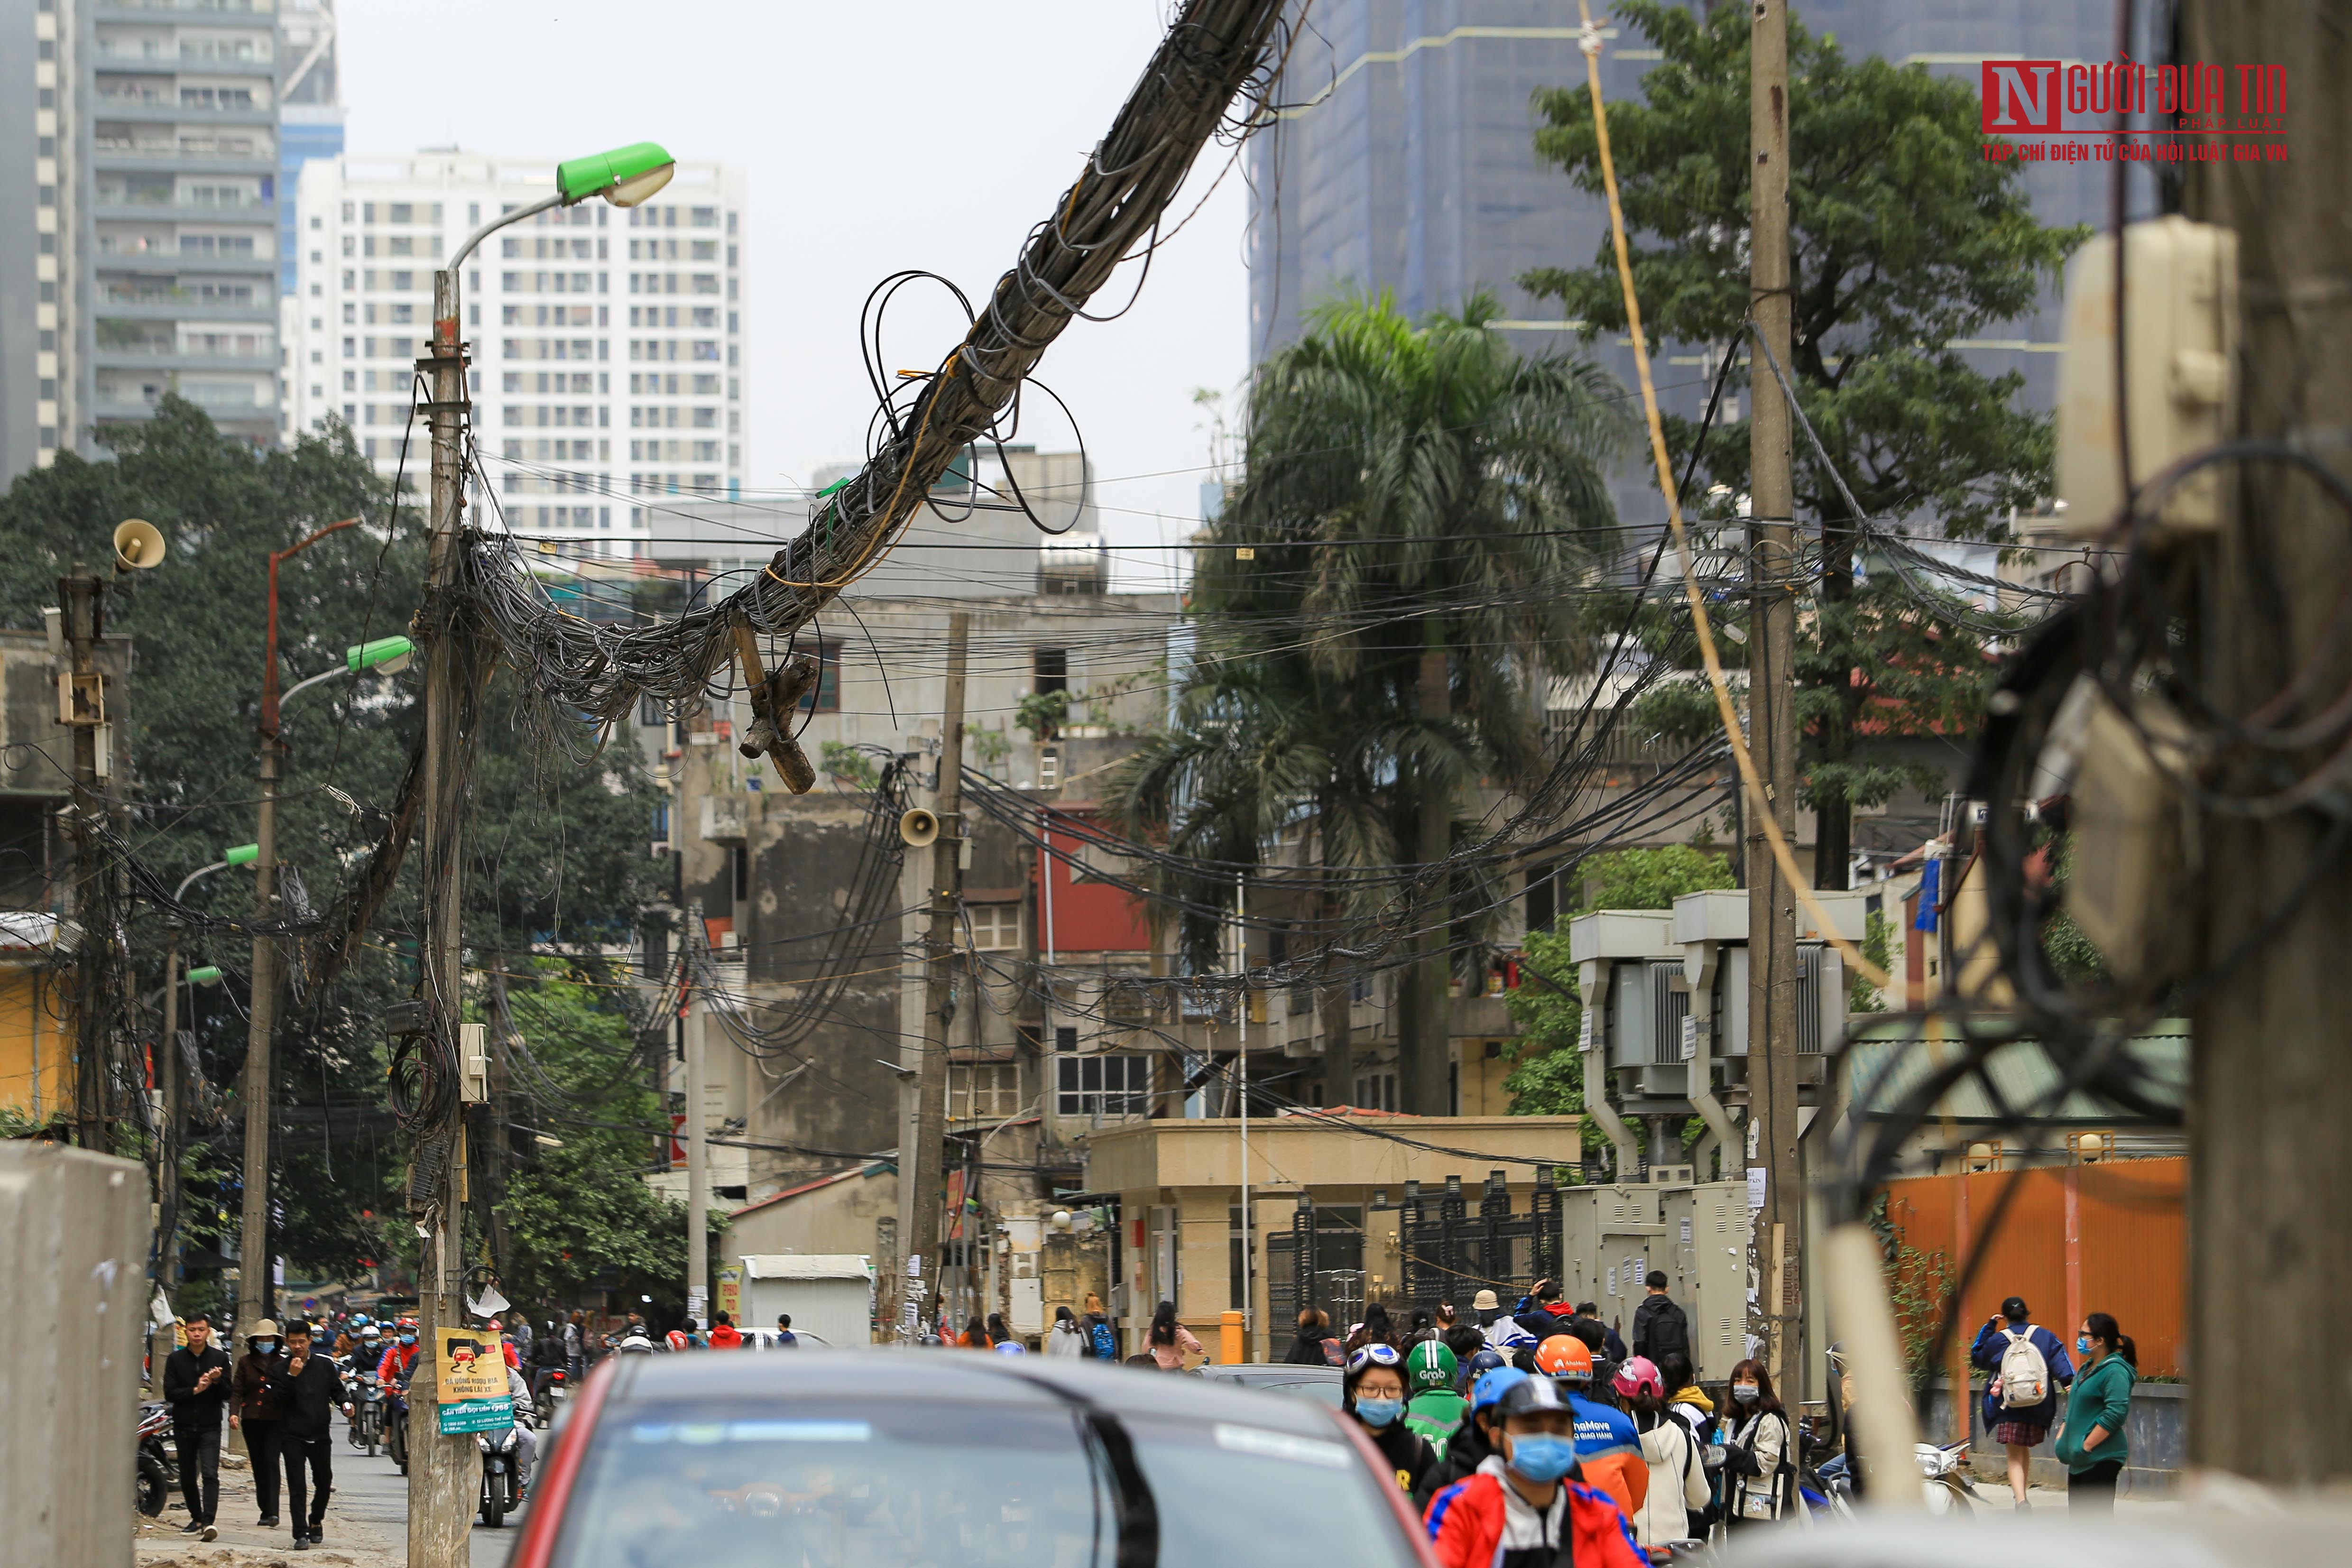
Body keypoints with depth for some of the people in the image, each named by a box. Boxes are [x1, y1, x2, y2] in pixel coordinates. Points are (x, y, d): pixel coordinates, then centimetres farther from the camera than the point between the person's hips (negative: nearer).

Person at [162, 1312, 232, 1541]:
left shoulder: (219, 1358, 4)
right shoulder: (175, 1359, 4)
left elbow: (227, 1394, 2)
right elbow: (170, 1393, -4)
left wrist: (217, 1381, -18)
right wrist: (195, 1390, -16)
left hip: (209, 1426, -2)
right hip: (184, 1426, 2)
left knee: (210, 1475, -15)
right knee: (187, 1477, 11)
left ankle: (208, 1522, -23)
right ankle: (196, 1518, 27)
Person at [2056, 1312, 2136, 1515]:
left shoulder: (2115, 1371, -15)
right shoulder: (2088, 1369, 16)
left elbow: (2115, 1414, -24)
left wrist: (2086, 1446, -22)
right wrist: (2061, 1438, 13)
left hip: (2101, 1459, -10)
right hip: (2080, 1461, 10)